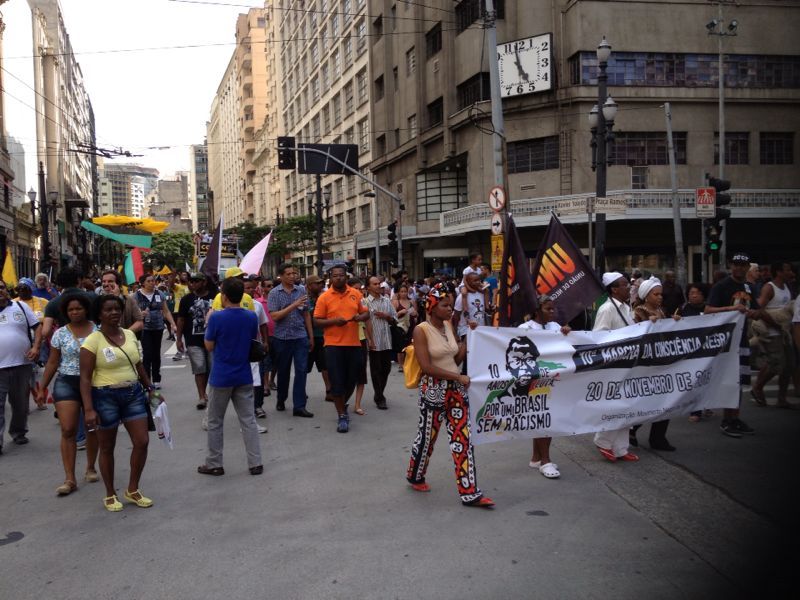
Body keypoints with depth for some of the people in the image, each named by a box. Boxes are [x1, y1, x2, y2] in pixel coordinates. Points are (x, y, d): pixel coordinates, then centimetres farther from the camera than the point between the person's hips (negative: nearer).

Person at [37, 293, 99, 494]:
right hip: (66, 383, 0)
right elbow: (52, 362, 6)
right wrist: (42, 388, 4)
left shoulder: (98, 330, -1)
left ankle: (90, 468, 28)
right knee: (68, 430, -6)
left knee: (93, 427, 10)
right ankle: (69, 479, -4)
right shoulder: (60, 333, 2)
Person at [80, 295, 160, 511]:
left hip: (134, 393, 5)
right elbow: (85, 378, -13)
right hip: (106, 397, -5)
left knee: (142, 442, 1)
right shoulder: (92, 341, -11)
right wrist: (89, 409, -19)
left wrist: (151, 389, 14)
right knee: (107, 447, 8)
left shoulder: (130, 335, 7)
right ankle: (110, 495, 23)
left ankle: (132, 490, 19)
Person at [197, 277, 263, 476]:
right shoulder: (251, 317, -1)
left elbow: (209, 346, -5)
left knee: (215, 422, 10)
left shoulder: (217, 317, -15)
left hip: (221, 377, -4)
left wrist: (208, 323, 5)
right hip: (244, 376, 4)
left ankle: (214, 464, 18)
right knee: (248, 421, 7)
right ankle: (255, 463, 8)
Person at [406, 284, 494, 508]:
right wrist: (458, 377, -18)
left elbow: (456, 358, 10)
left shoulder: (448, 325, 7)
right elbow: (426, 367, -19)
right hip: (433, 390, -6)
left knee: (462, 439, 2)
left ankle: (469, 493, 5)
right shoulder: (421, 330, -13)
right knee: (427, 436, 10)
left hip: (456, 389, 6)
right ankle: (415, 477, 35)